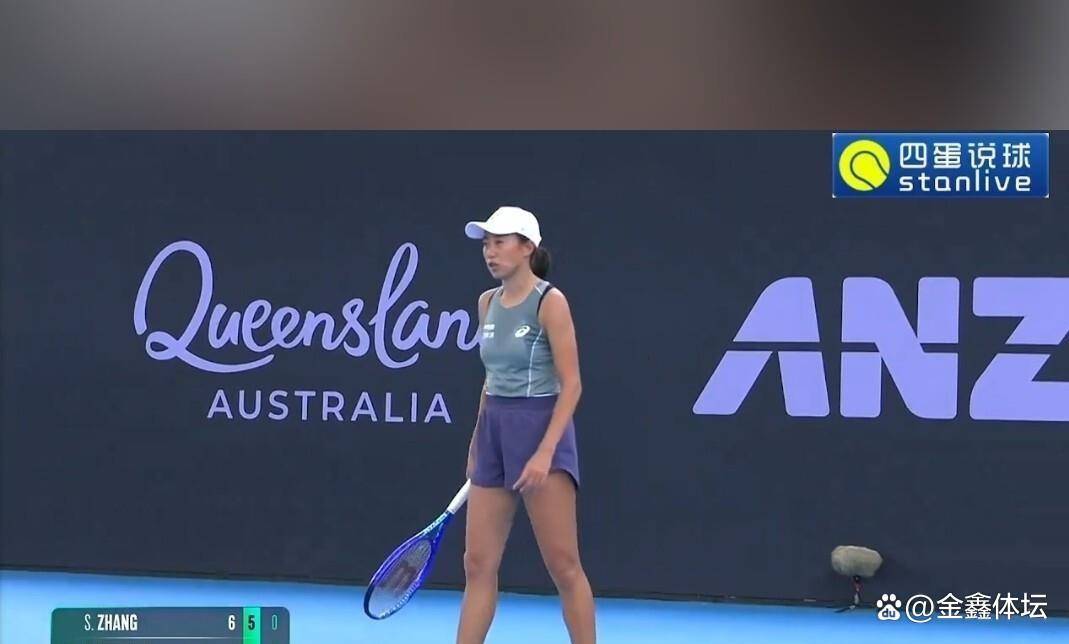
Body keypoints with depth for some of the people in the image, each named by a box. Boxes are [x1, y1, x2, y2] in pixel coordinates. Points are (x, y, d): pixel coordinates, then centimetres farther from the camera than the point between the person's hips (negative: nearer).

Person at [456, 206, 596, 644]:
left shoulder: (549, 302, -11)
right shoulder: (488, 303, 11)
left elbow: (571, 384, -14)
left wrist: (545, 452, -22)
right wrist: (477, 444, 19)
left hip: (542, 431, -7)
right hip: (494, 432, 7)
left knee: (563, 565, -4)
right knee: (478, 563, 5)